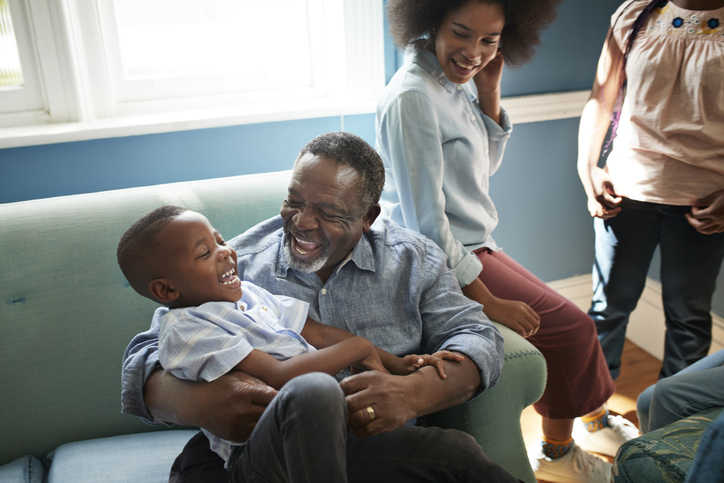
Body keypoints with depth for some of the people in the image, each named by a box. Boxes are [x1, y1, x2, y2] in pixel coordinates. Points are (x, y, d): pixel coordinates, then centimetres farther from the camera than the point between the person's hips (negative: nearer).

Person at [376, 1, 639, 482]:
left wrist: (489, 93, -1)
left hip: (473, 248, 9)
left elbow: (485, 166, 14)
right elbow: (426, 221, -23)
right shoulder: (412, 97, -22)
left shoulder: (458, 81, 5)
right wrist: (486, 300, -19)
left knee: (570, 324, 14)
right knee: (570, 328, -7)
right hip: (442, 264, -9)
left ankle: (594, 422, 39)